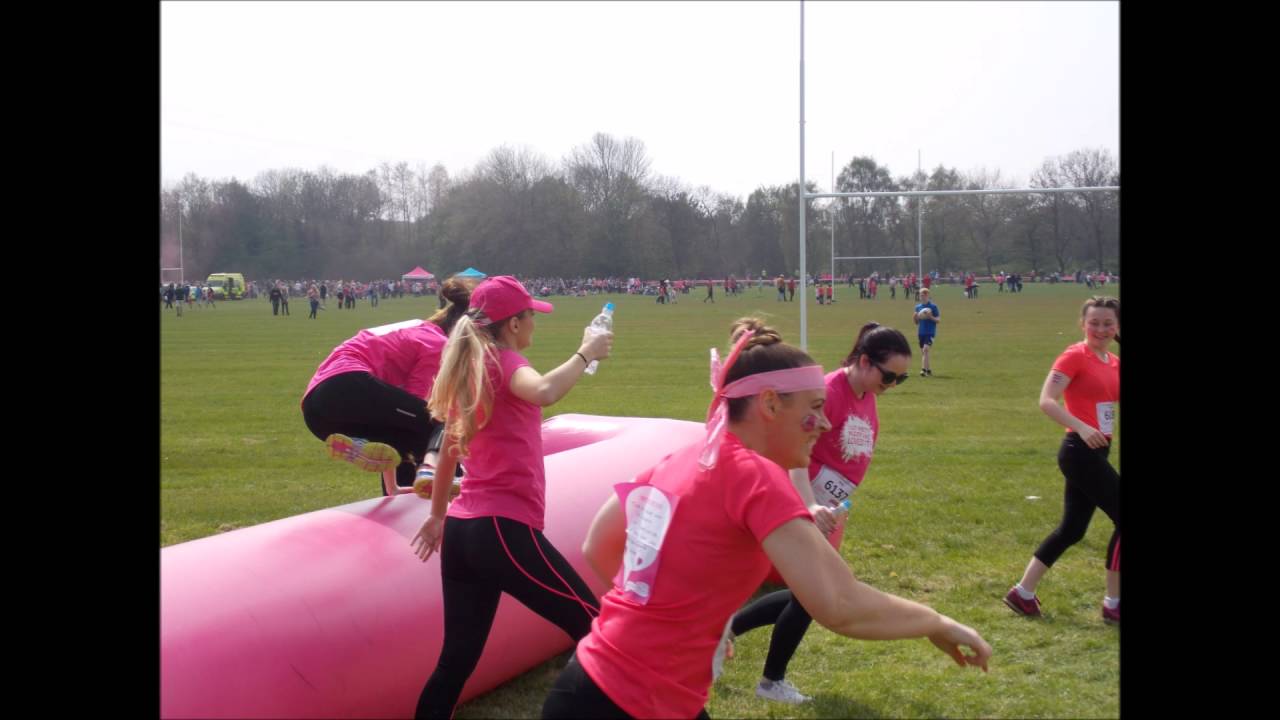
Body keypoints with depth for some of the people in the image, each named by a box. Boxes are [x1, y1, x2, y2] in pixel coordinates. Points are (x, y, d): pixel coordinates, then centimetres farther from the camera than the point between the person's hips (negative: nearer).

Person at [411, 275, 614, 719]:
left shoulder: (468, 368, 17)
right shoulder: (504, 362, -7)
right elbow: (544, 392, -32)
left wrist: (437, 515, 36)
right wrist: (586, 353, -18)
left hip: (461, 530, 9)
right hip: (503, 528, -9)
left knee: (458, 659, 13)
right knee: (596, 630, -1)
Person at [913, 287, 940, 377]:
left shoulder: (933, 307, -5)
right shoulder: (918, 307, 10)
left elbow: (938, 320, -4)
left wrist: (931, 317, -21)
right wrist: (915, 317, -7)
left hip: (930, 332, -6)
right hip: (921, 332, 6)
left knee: (925, 349, -21)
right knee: (922, 351, 11)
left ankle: (924, 369, -24)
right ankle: (929, 369, 25)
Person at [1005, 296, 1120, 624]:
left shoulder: (1114, 364, 12)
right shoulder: (1075, 356, -11)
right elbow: (1046, 400, -20)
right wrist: (1081, 427, -31)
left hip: (1097, 451, 8)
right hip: (1080, 450, -8)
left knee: (1072, 528, 13)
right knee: (1120, 517, -7)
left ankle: (1023, 593, 21)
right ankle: (1113, 604, 3)